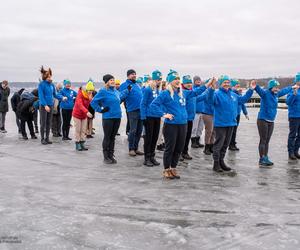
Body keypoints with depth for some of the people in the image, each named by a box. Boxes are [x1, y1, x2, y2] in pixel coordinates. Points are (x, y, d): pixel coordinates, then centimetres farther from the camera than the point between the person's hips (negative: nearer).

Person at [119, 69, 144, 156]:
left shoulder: (138, 85, 21)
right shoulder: (124, 85, -1)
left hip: (141, 110, 7)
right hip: (133, 110, -7)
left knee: (139, 130, 10)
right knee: (133, 130, -5)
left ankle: (136, 148, 20)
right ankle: (131, 149, 6)